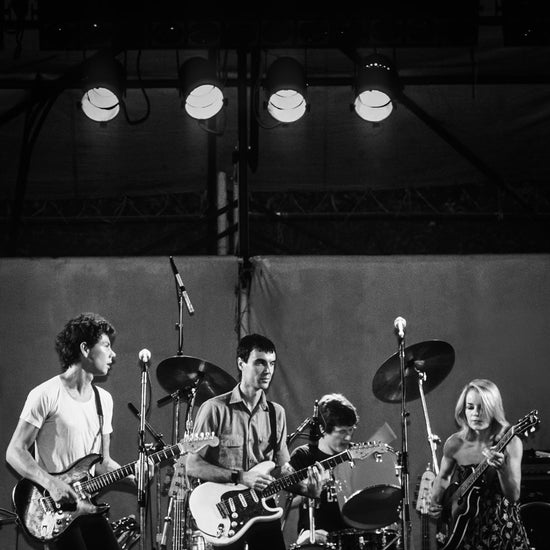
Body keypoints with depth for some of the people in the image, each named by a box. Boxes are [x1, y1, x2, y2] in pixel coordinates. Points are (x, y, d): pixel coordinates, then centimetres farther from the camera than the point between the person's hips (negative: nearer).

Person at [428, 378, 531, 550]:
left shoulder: (510, 443, -9)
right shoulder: (454, 444, -3)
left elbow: (513, 496, -14)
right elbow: (443, 478, 16)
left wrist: (502, 469, -29)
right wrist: (435, 503, 1)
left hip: (501, 525, -1)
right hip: (465, 529, 2)